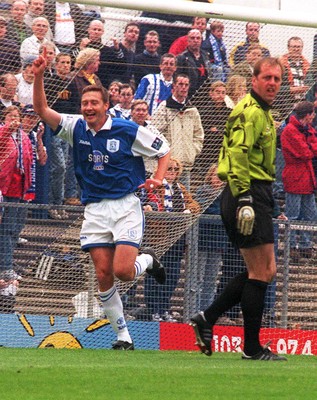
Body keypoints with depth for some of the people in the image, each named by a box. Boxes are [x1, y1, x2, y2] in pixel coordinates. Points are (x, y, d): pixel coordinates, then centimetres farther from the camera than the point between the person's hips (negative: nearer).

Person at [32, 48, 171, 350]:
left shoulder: (128, 131, -6)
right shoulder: (76, 128, 4)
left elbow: (164, 151, 5)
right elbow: (42, 110, -4)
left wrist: (158, 179, -12)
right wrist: (38, 76, -16)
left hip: (125, 206, -4)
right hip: (94, 210, 4)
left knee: (122, 271, -18)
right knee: (103, 276, -3)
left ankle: (148, 260, 18)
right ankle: (123, 337, 7)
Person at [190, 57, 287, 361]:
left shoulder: (262, 113, 20)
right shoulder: (250, 111, -13)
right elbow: (237, 154, -23)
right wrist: (244, 200, -28)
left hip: (256, 194, 10)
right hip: (249, 192, -10)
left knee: (263, 271, 13)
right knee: (260, 272, -6)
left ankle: (206, 318, 14)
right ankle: (252, 348, -1)